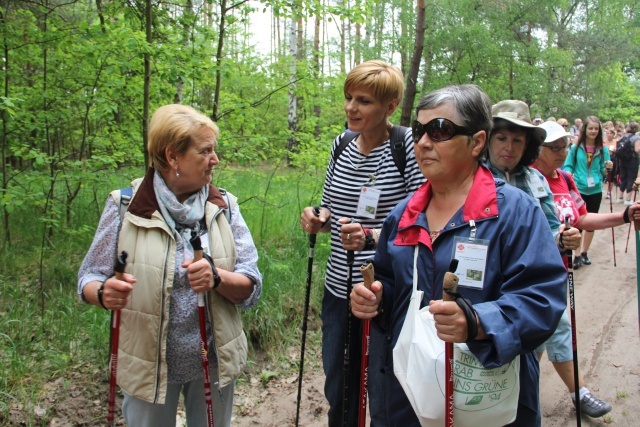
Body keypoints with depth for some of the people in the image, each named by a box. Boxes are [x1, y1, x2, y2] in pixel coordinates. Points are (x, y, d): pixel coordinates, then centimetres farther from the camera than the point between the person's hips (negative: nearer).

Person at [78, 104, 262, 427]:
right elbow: (89, 279, -6)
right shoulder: (125, 207, -10)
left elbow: (252, 288, -8)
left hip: (214, 363, 2)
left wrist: (217, 277, -29)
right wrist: (105, 293, -29)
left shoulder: (223, 206, -5)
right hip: (147, 367, -2)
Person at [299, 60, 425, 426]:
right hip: (339, 287, 6)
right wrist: (319, 220, -6)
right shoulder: (342, 144, 6)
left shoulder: (408, 145, -13)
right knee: (337, 391, 21)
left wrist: (372, 237, -31)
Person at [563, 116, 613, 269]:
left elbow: (604, 171, 3)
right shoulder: (576, 147, -5)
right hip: (578, 189, -3)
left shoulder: (602, 149, 0)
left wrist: (607, 168, -19)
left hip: (595, 191, 3)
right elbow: (568, 166, 1)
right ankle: (577, 255, 6)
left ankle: (584, 253, 27)